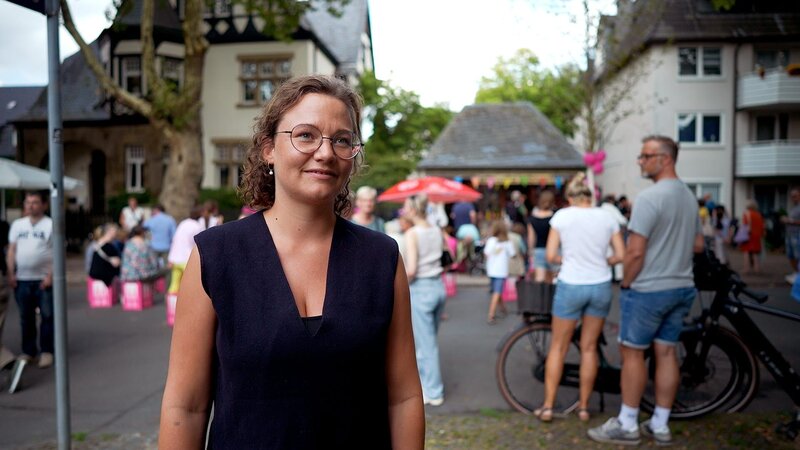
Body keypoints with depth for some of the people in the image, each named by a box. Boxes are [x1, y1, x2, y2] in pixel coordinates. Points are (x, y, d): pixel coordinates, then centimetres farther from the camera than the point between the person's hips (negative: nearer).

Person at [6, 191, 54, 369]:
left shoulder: (51, 224, -2)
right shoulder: (17, 224, 11)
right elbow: (11, 251, 12)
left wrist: (51, 275, -14)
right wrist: (10, 273, 2)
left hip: (44, 280, -4)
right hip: (22, 279, 4)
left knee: (47, 316, 1)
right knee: (26, 317, 11)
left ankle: (46, 351, 10)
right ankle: (28, 351, 21)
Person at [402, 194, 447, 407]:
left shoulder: (412, 233, -14)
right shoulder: (437, 231, 6)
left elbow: (411, 269, -20)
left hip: (420, 289, -7)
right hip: (438, 286, 7)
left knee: (426, 343, 3)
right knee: (428, 339, 21)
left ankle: (433, 392, 12)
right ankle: (424, 380, 34)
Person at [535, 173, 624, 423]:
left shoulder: (562, 215, -5)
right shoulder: (607, 216, 1)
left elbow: (551, 255, -7)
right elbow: (620, 255, 0)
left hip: (571, 286, -2)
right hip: (601, 286, 3)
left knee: (558, 347, 10)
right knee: (589, 348, 14)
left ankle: (548, 406, 14)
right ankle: (584, 407, 23)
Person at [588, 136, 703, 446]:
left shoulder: (650, 197, -18)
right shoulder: (689, 196, 9)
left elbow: (635, 251, -20)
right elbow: (699, 245, 17)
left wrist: (626, 284, -7)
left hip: (648, 289, -8)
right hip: (682, 287, 8)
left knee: (632, 353, 3)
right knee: (666, 353, 12)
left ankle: (627, 425, 12)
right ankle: (660, 425, 21)